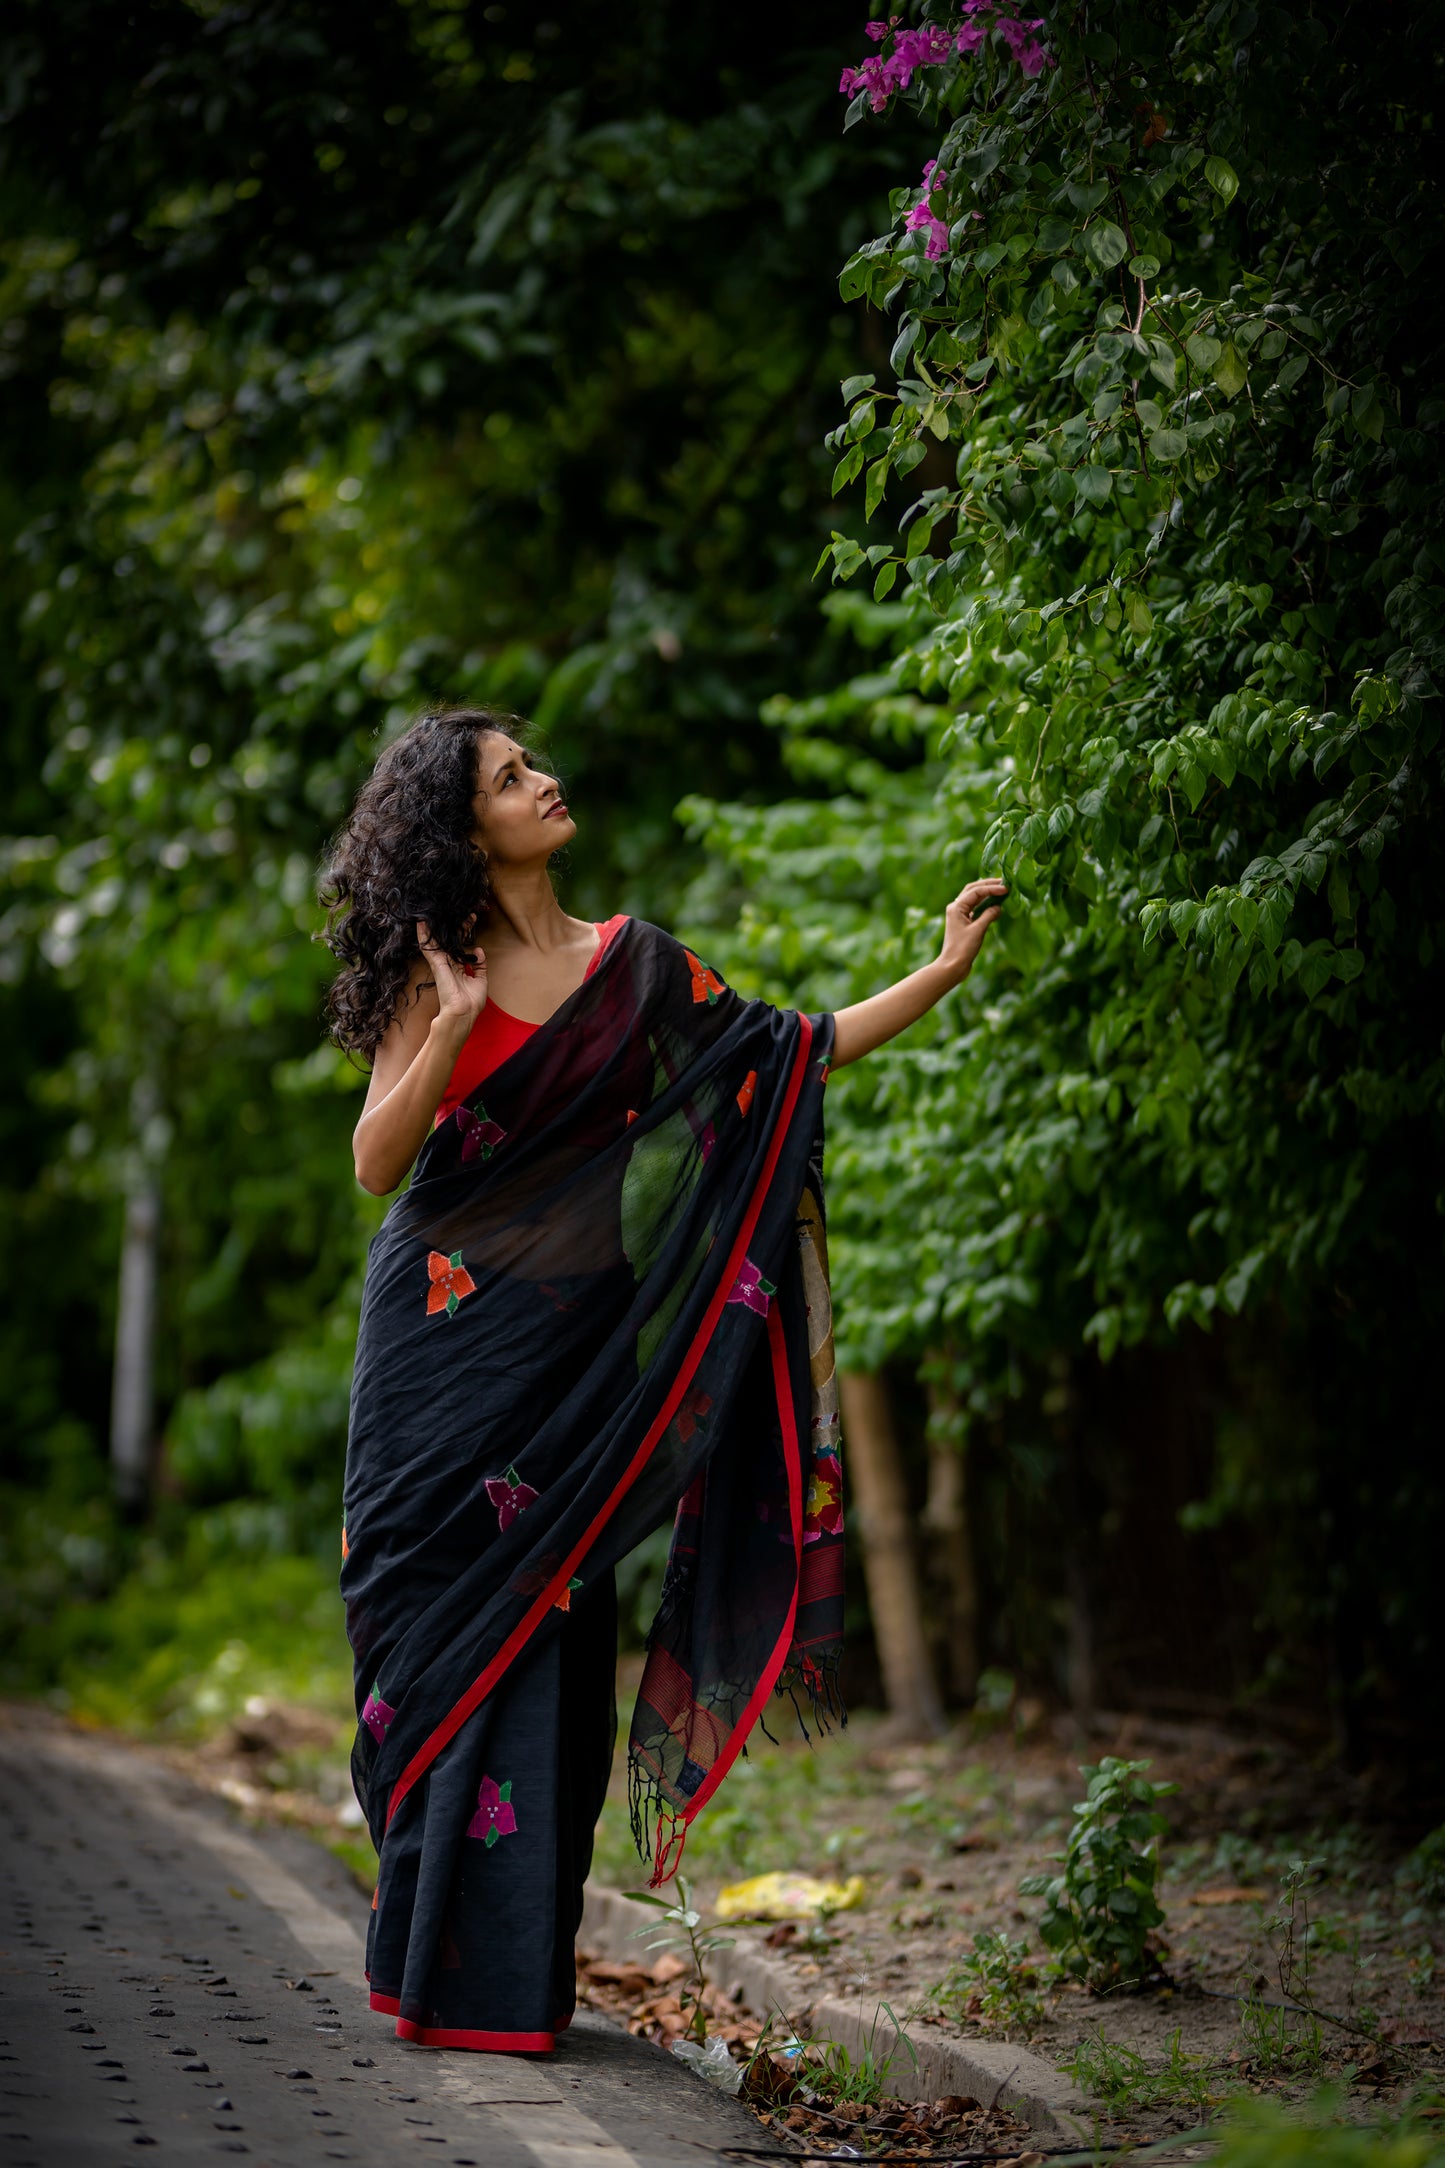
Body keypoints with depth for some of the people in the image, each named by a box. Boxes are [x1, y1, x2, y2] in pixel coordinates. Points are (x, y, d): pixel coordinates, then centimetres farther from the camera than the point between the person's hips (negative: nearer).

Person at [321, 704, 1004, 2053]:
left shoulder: (635, 967, 8)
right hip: (444, 1343, -2)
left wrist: (947, 968, 5)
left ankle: (512, 1967, 6)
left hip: (566, 1351, 2)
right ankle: (440, 1960, 6)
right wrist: (452, 1030, -18)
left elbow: (800, 1048, 9)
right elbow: (376, 1163, -6)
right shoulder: (434, 979, 0)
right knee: (448, 1627, -2)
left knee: (538, 1633, 0)